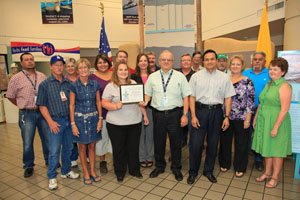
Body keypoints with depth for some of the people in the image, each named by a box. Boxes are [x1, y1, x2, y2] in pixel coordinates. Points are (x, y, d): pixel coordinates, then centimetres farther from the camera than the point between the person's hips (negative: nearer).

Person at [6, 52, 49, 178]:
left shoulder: (42, 77, 4)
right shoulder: (16, 78, -2)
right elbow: (10, 96, 5)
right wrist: (24, 106, 5)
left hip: (43, 112, 2)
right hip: (27, 114, -2)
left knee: (47, 139, 12)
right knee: (27, 142, 8)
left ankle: (49, 160, 32)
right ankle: (28, 166, 26)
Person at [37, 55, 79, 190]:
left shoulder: (68, 83, 7)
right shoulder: (45, 84, -1)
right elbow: (42, 105, -4)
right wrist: (50, 122, -12)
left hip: (69, 120, 4)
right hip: (56, 121, -3)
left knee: (68, 148, 14)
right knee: (54, 151, 1)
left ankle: (66, 171, 32)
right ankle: (52, 177, 18)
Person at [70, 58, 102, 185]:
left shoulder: (95, 84, 1)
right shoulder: (74, 86, -6)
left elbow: (98, 102, 5)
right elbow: (71, 105, -4)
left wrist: (100, 119, 0)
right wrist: (73, 123, -8)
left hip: (93, 118, 2)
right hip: (80, 118, -2)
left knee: (92, 146, 11)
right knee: (82, 147, 8)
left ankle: (92, 171, 26)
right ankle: (86, 173, 24)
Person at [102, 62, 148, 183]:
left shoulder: (133, 83, 8)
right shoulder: (110, 86, -4)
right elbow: (104, 103, -6)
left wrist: (144, 114, 12)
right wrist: (116, 106, -23)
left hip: (135, 122, 3)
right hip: (116, 124, -3)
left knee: (134, 147, 13)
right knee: (119, 149, 9)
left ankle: (134, 170, 33)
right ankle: (120, 173, 29)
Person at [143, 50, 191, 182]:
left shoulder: (180, 76, 2)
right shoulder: (152, 77, 7)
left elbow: (186, 97, 0)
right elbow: (148, 94, 11)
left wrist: (185, 115, -7)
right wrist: (145, 101, -11)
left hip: (174, 114, -1)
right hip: (158, 114, 2)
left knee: (175, 142, 9)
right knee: (158, 142, 12)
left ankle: (176, 168, 30)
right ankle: (159, 166, 34)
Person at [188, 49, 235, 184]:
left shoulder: (224, 77, 5)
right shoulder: (196, 76, 2)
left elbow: (228, 98, 5)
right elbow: (192, 97, 0)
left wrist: (227, 117, -1)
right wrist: (193, 116, -7)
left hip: (216, 112, 2)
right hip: (200, 111, -1)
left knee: (213, 144, 11)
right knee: (195, 144, -1)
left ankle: (208, 171, 30)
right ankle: (193, 172, 18)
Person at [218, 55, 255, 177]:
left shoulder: (247, 81, -5)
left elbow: (251, 101, -7)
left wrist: (247, 119, -10)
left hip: (241, 118, -3)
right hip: (225, 117, 3)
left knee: (241, 144, 9)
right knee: (225, 141, 13)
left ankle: (240, 168, 27)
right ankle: (224, 164, 32)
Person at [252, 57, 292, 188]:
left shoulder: (284, 86, -13)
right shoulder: (268, 84, 12)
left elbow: (284, 109, -19)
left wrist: (275, 127, -21)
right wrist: (255, 119, 14)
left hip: (276, 122, -7)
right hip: (264, 122, 7)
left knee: (276, 151, 6)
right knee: (267, 148, 16)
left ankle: (275, 177, 21)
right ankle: (267, 173, 31)